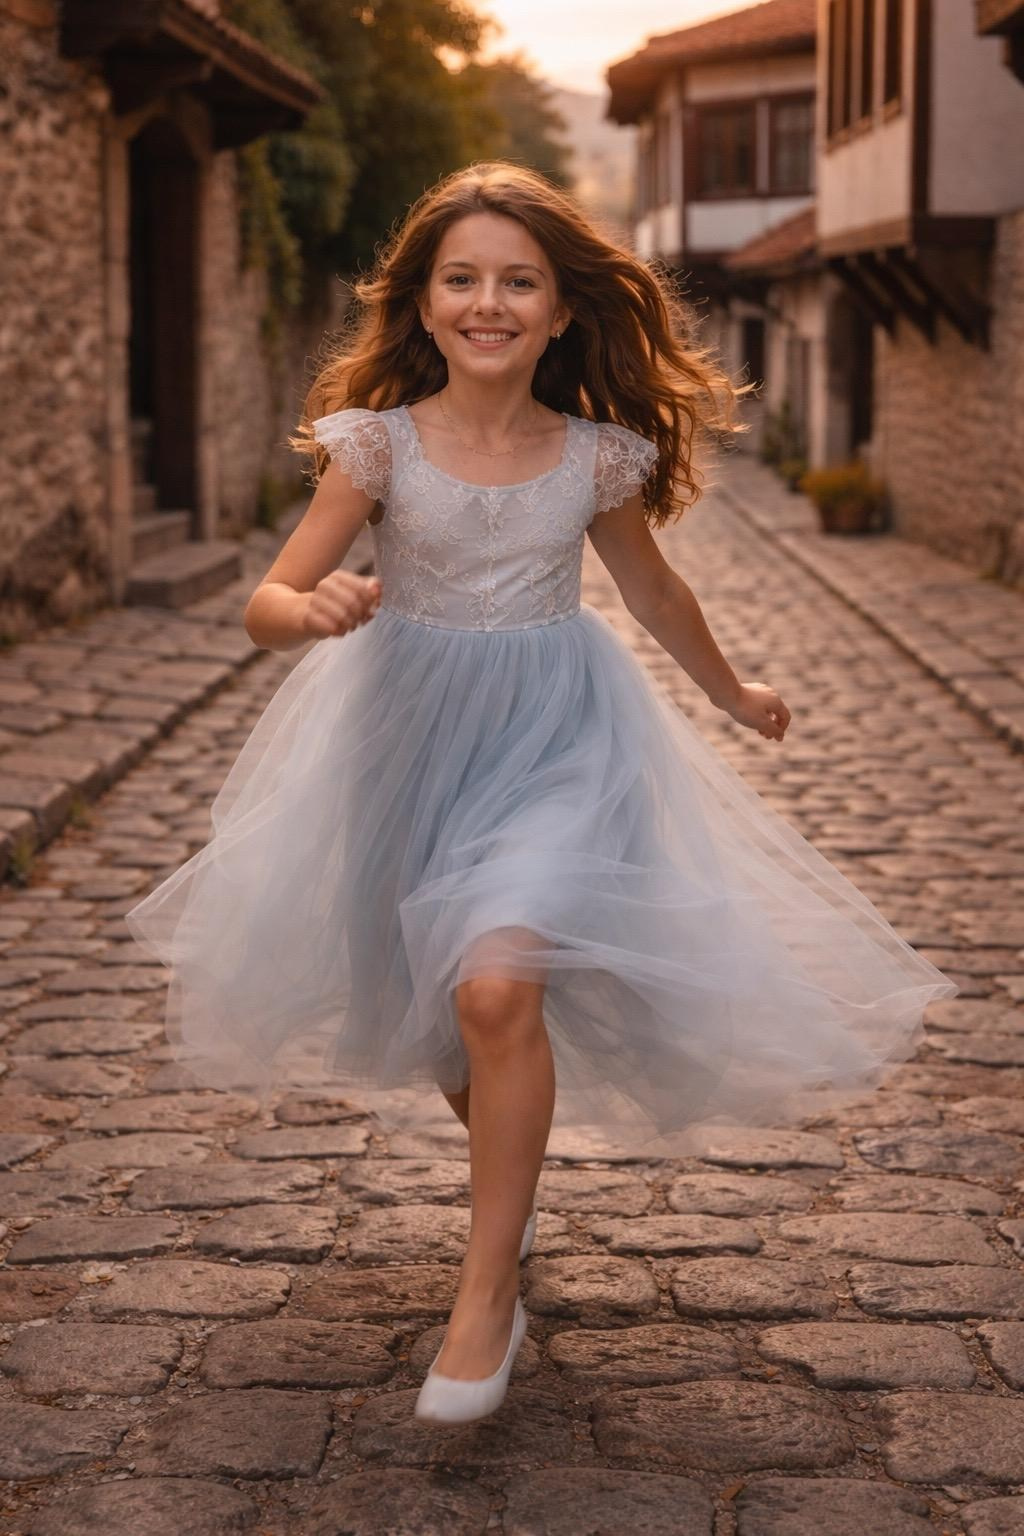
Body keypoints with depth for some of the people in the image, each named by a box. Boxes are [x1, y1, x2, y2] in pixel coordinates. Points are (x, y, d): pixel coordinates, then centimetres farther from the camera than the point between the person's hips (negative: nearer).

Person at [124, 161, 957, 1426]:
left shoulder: (596, 456, -6)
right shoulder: (379, 442, -10)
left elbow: (654, 591, 13)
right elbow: (268, 601, -14)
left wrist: (732, 692, 27)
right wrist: (312, 609, -37)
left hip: (551, 743, -1)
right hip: (407, 738, 2)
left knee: (497, 988, -22)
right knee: (427, 1005, 15)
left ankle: (488, 1292, -8)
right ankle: (506, 1173, 47)